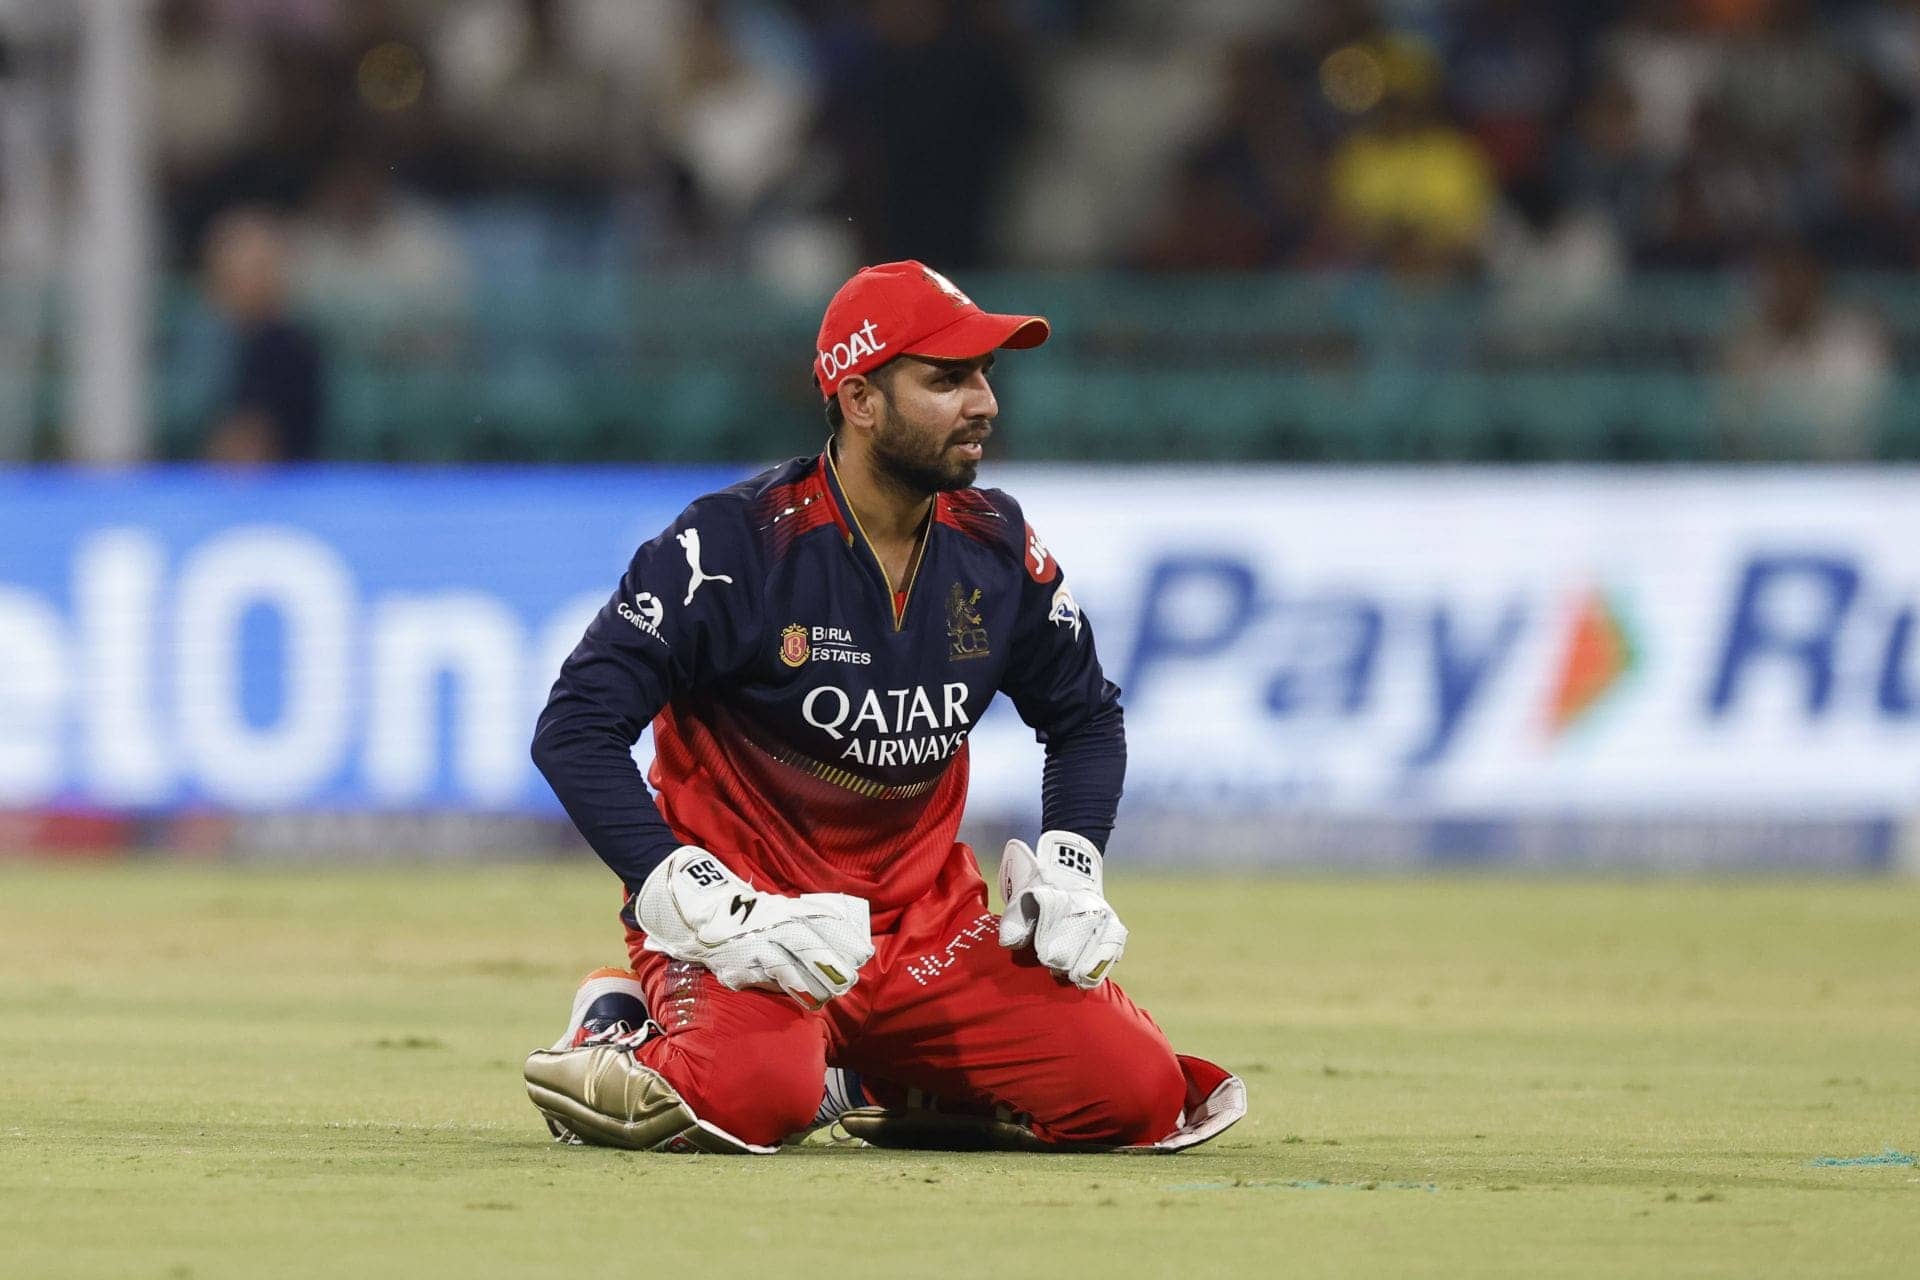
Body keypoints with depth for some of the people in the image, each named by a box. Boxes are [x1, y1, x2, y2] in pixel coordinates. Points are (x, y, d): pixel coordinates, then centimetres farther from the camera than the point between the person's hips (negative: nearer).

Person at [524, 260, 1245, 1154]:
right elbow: (576, 730, -18)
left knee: (1136, 1089, -11)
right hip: (747, 901, -6)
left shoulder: (997, 548, 2)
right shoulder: (737, 544, -15)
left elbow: (1084, 719, 19)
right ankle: (621, 1032, 0)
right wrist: (708, 907, -26)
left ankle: (871, 1080, 11)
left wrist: (1069, 872, 1)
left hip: (925, 915, 6)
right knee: (754, 1096, -37)